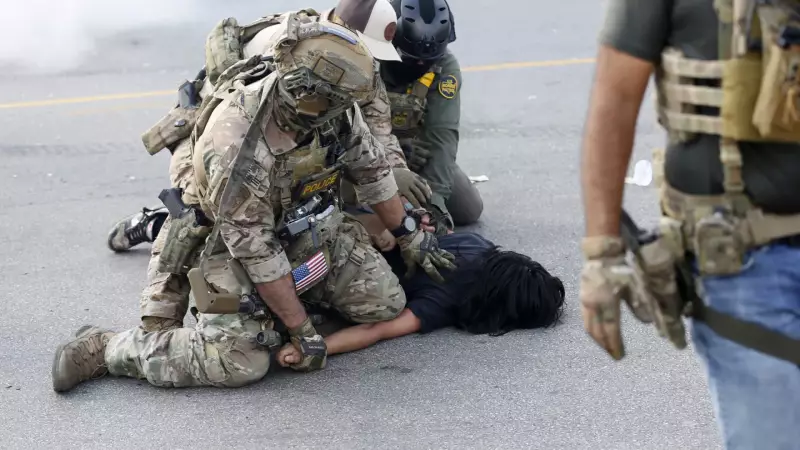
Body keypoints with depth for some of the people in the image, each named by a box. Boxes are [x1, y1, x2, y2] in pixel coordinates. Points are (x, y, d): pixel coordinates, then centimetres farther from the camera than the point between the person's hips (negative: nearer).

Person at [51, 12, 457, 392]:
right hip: (239, 243, -6)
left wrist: (408, 235, 10)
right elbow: (254, 247, -29)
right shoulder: (237, 143, -36)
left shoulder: (331, 107, -18)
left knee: (386, 304, -2)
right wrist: (301, 331, -23)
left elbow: (371, 167, 1)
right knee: (239, 362, -21)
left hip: (313, 229, 7)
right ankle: (102, 349, -5)